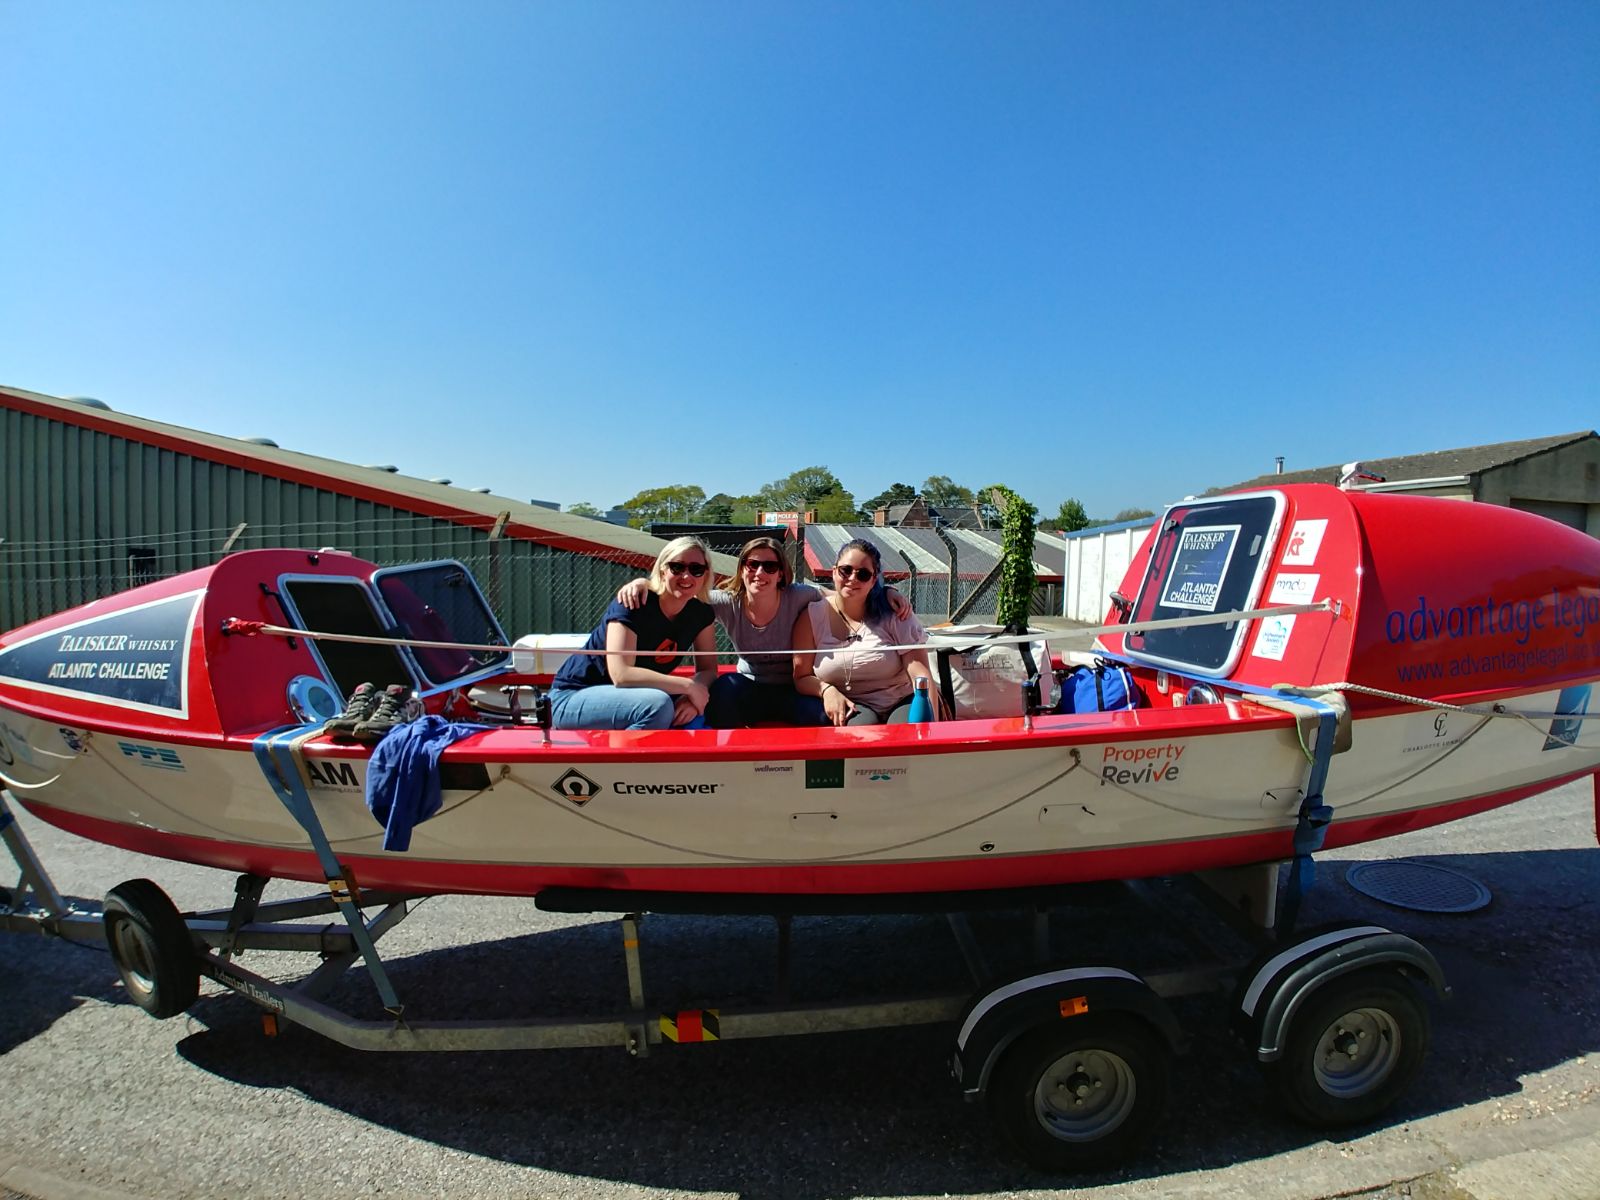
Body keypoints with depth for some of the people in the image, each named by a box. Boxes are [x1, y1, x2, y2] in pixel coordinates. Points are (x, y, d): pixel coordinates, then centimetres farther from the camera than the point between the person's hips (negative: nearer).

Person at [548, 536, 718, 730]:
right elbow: (621, 674, -31)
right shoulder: (633, 605, -21)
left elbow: (708, 669, -2)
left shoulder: (700, 613, -3)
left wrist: (693, 698, -25)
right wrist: (688, 686, -32)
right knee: (657, 704, -33)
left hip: (631, 698, 7)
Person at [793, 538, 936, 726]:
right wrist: (826, 689, -16)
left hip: (900, 702, 0)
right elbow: (801, 678, 5)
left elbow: (920, 673, -10)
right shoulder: (812, 617, 0)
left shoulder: (892, 614, -3)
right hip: (850, 707, 1)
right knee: (864, 724, -32)